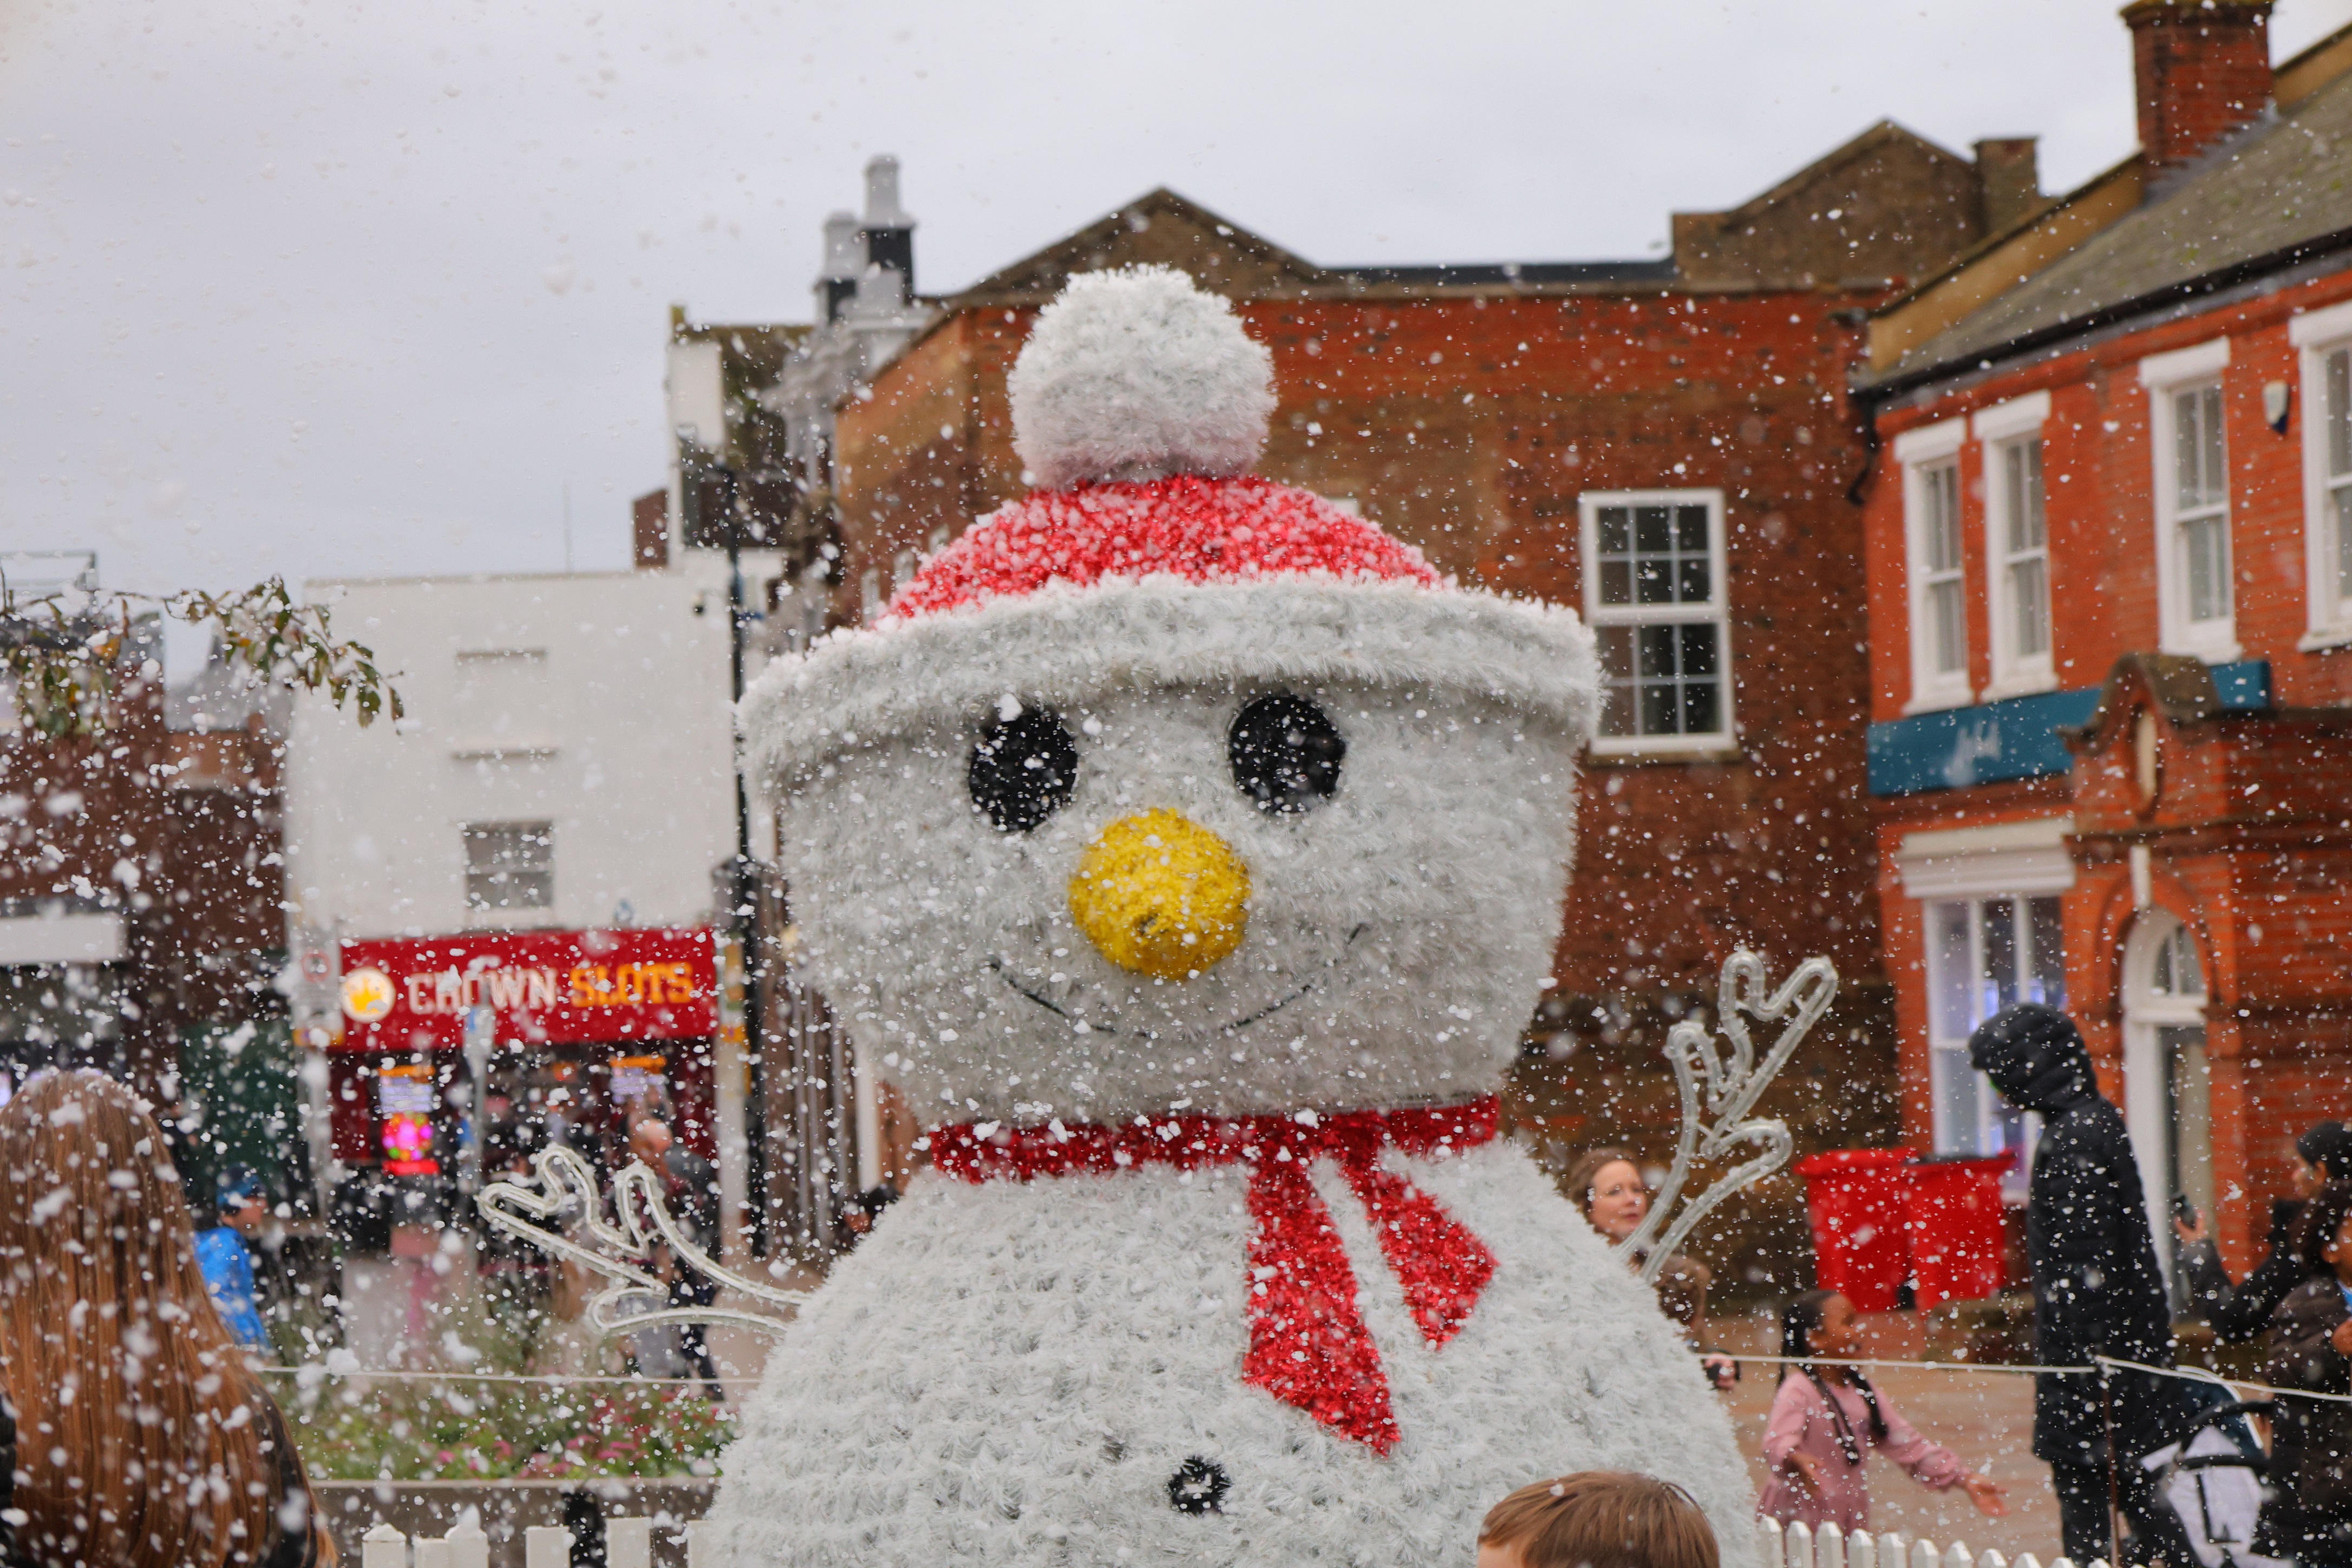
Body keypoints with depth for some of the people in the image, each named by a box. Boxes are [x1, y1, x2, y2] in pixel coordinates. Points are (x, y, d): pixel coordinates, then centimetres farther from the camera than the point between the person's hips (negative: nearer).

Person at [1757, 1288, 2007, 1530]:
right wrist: (1797, 1461, -52)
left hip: (1850, 1520, 7)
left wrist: (1964, 1478, 4)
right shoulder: (1799, 1391, -13)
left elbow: (1906, 1443, 11)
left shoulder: (1863, 1393, 9)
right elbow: (1778, 1443, -28)